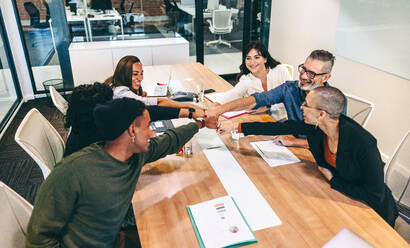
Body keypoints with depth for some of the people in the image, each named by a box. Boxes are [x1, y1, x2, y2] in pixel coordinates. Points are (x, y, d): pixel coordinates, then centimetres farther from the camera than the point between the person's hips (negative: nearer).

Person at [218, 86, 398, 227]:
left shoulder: (363, 143, -34)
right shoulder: (315, 126, -17)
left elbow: (375, 194, -27)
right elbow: (280, 128, -8)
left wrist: (333, 180, -18)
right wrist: (236, 127, -6)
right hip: (338, 194, 5)